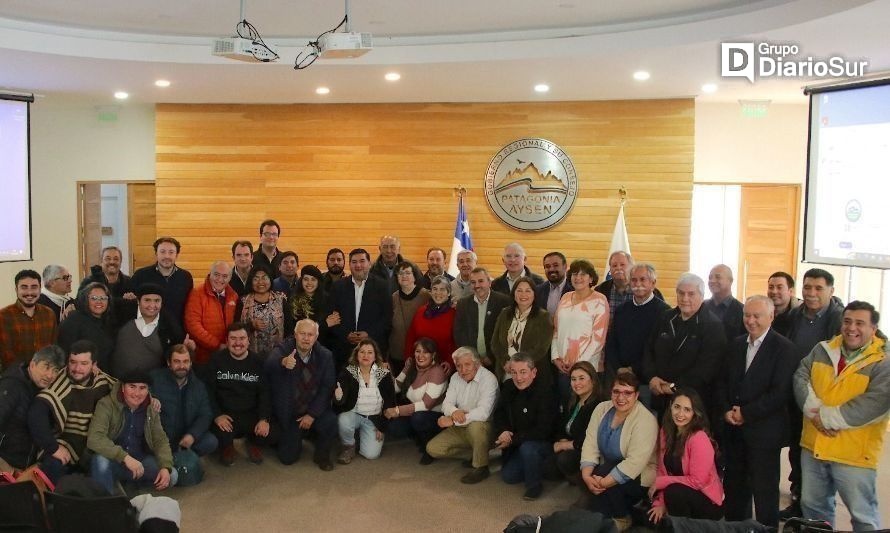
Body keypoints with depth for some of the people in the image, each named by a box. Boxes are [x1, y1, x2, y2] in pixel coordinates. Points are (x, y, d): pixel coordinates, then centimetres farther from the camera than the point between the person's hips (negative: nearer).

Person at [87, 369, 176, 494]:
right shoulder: (106, 405, -14)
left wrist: (165, 467, -18)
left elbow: (160, 440, 1)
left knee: (171, 476, -18)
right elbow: (94, 439, -27)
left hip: (140, 461, 4)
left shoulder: (151, 410, 1)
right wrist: (125, 457, -37)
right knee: (101, 460, -36)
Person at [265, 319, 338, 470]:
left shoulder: (325, 355, -7)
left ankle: (322, 455, 1)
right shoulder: (283, 350, -13)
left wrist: (312, 414, -17)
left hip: (315, 411, 1)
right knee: (287, 458, -1)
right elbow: (269, 364, -36)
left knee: (331, 422, -29)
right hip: (289, 414, 0)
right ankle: (298, 437, 34)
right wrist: (283, 362, -60)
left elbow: (327, 388, -9)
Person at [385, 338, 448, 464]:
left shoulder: (437, 372, -20)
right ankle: (420, 440, 9)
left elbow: (426, 404, -24)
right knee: (392, 425, -19)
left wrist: (398, 410, -25)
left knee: (417, 418, -36)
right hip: (415, 413, 7)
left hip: (436, 417, -7)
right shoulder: (412, 367, 3)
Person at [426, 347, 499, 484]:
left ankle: (481, 467, -16)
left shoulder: (489, 379, -20)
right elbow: (446, 404, -1)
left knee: (475, 425, -39)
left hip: (483, 428, -6)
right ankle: (473, 455, 10)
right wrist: (454, 412, -27)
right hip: (459, 429, 7)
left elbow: (483, 413, -30)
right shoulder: (456, 378, 3)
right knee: (432, 449, -7)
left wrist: (452, 421, -26)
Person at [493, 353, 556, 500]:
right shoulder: (508, 387, -4)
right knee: (508, 476, -1)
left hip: (546, 443, -7)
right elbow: (498, 416, 2)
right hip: (518, 445, 7)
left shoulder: (544, 392, -24)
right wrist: (502, 432, -21)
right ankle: (538, 467, 23)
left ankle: (535, 485, -9)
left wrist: (513, 439, -26)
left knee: (527, 448, -35)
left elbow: (543, 431, -28)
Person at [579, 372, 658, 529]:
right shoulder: (602, 408, -2)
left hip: (637, 477, -4)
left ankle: (620, 518, -5)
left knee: (602, 472, -29)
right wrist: (586, 476, -24)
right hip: (606, 470, 4)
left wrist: (603, 483, -30)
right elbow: (590, 444, -8)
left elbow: (634, 463, -28)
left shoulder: (645, 420, -21)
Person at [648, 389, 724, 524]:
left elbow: (697, 481, -21)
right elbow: (662, 470, 2)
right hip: (682, 495, 6)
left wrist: (660, 482, -16)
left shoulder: (699, 438, -21)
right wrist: (660, 503, -9)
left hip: (709, 503, -6)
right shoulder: (666, 431, 0)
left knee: (674, 492, -31)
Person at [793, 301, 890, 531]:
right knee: (812, 504, 20)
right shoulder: (822, 350, 6)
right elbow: (800, 377, -2)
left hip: (853, 454, -5)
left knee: (862, 514, 9)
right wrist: (814, 412, -18)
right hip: (814, 446, 5)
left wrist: (829, 417, -21)